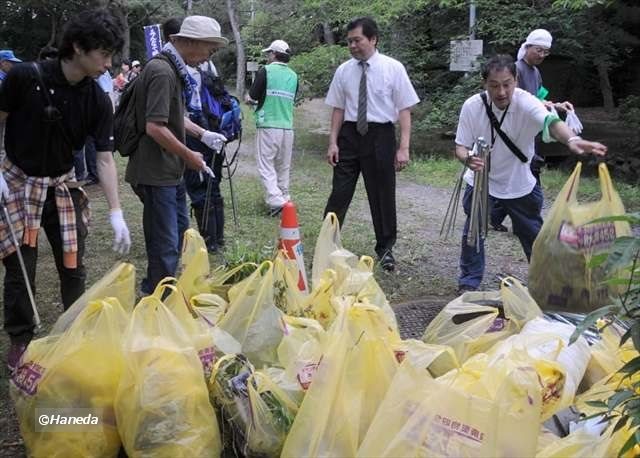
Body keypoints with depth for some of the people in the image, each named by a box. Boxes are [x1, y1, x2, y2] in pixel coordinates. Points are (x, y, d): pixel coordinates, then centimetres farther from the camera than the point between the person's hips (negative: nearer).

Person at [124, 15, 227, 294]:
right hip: (156, 173, -11)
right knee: (165, 245, -4)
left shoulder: (173, 68, 11)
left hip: (170, 170, 11)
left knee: (179, 231, 22)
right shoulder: (162, 71, -21)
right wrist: (189, 156, -17)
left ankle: (155, 291, 37)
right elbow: (155, 127, -27)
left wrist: (202, 134, 13)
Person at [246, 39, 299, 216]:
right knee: (283, 167, 15)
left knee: (266, 166, -2)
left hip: (268, 126, -5)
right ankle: (285, 199, 21)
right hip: (288, 127, 5)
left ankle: (275, 200, -14)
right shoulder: (293, 76, 9)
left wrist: (252, 100, 19)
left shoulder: (265, 71, -6)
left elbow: (252, 97, -4)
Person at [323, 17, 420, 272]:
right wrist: (333, 142, 0)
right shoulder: (343, 71, 3)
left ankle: (385, 249, 25)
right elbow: (339, 108, 7)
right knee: (340, 192, 3)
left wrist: (404, 147, -12)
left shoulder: (393, 68, -6)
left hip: (380, 136, -2)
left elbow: (404, 109, -6)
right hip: (350, 135, 2)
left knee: (383, 195, 9)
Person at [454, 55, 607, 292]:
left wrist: (571, 139, -70)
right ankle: (469, 283, 16)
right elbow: (460, 146, -13)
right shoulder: (471, 106, -20)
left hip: (520, 183, 0)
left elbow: (550, 122, -48)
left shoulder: (525, 103, -28)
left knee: (534, 235, 13)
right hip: (481, 181, 0)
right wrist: (468, 158, -38)